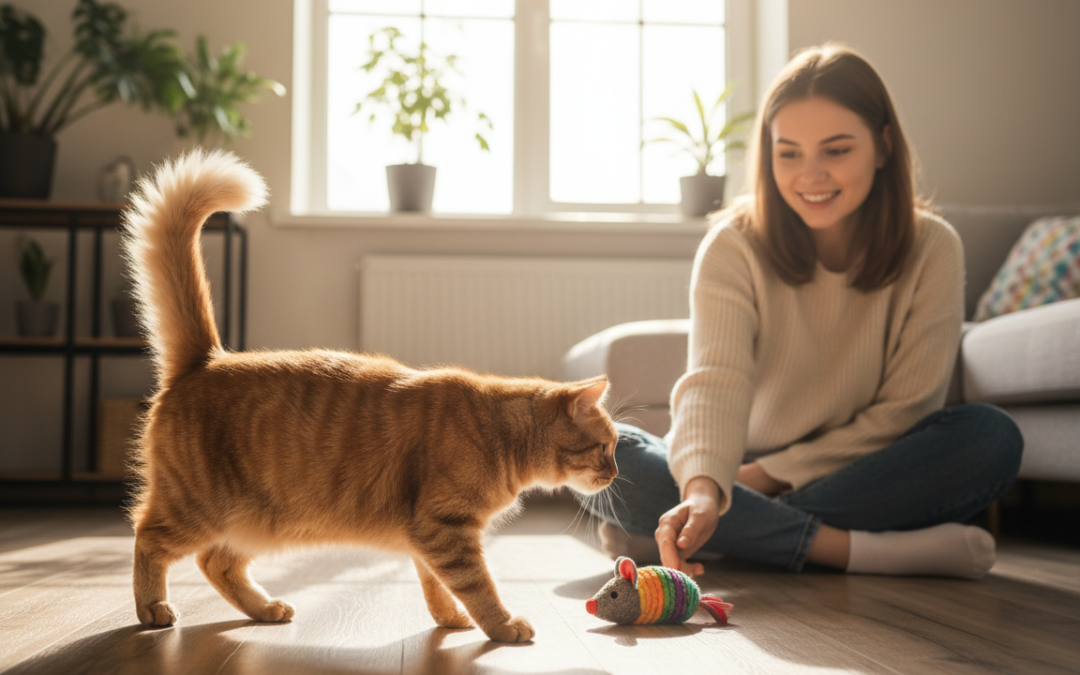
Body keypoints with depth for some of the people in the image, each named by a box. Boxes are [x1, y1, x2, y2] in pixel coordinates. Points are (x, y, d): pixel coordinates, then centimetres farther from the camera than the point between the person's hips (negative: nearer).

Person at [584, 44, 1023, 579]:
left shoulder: (931, 249, -8)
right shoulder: (735, 247, -11)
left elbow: (903, 411, -10)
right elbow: (714, 379, -27)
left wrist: (774, 473, -16)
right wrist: (704, 488, -47)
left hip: (868, 479, 1)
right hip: (748, 480, 0)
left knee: (993, 438, -28)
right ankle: (861, 548, -32)